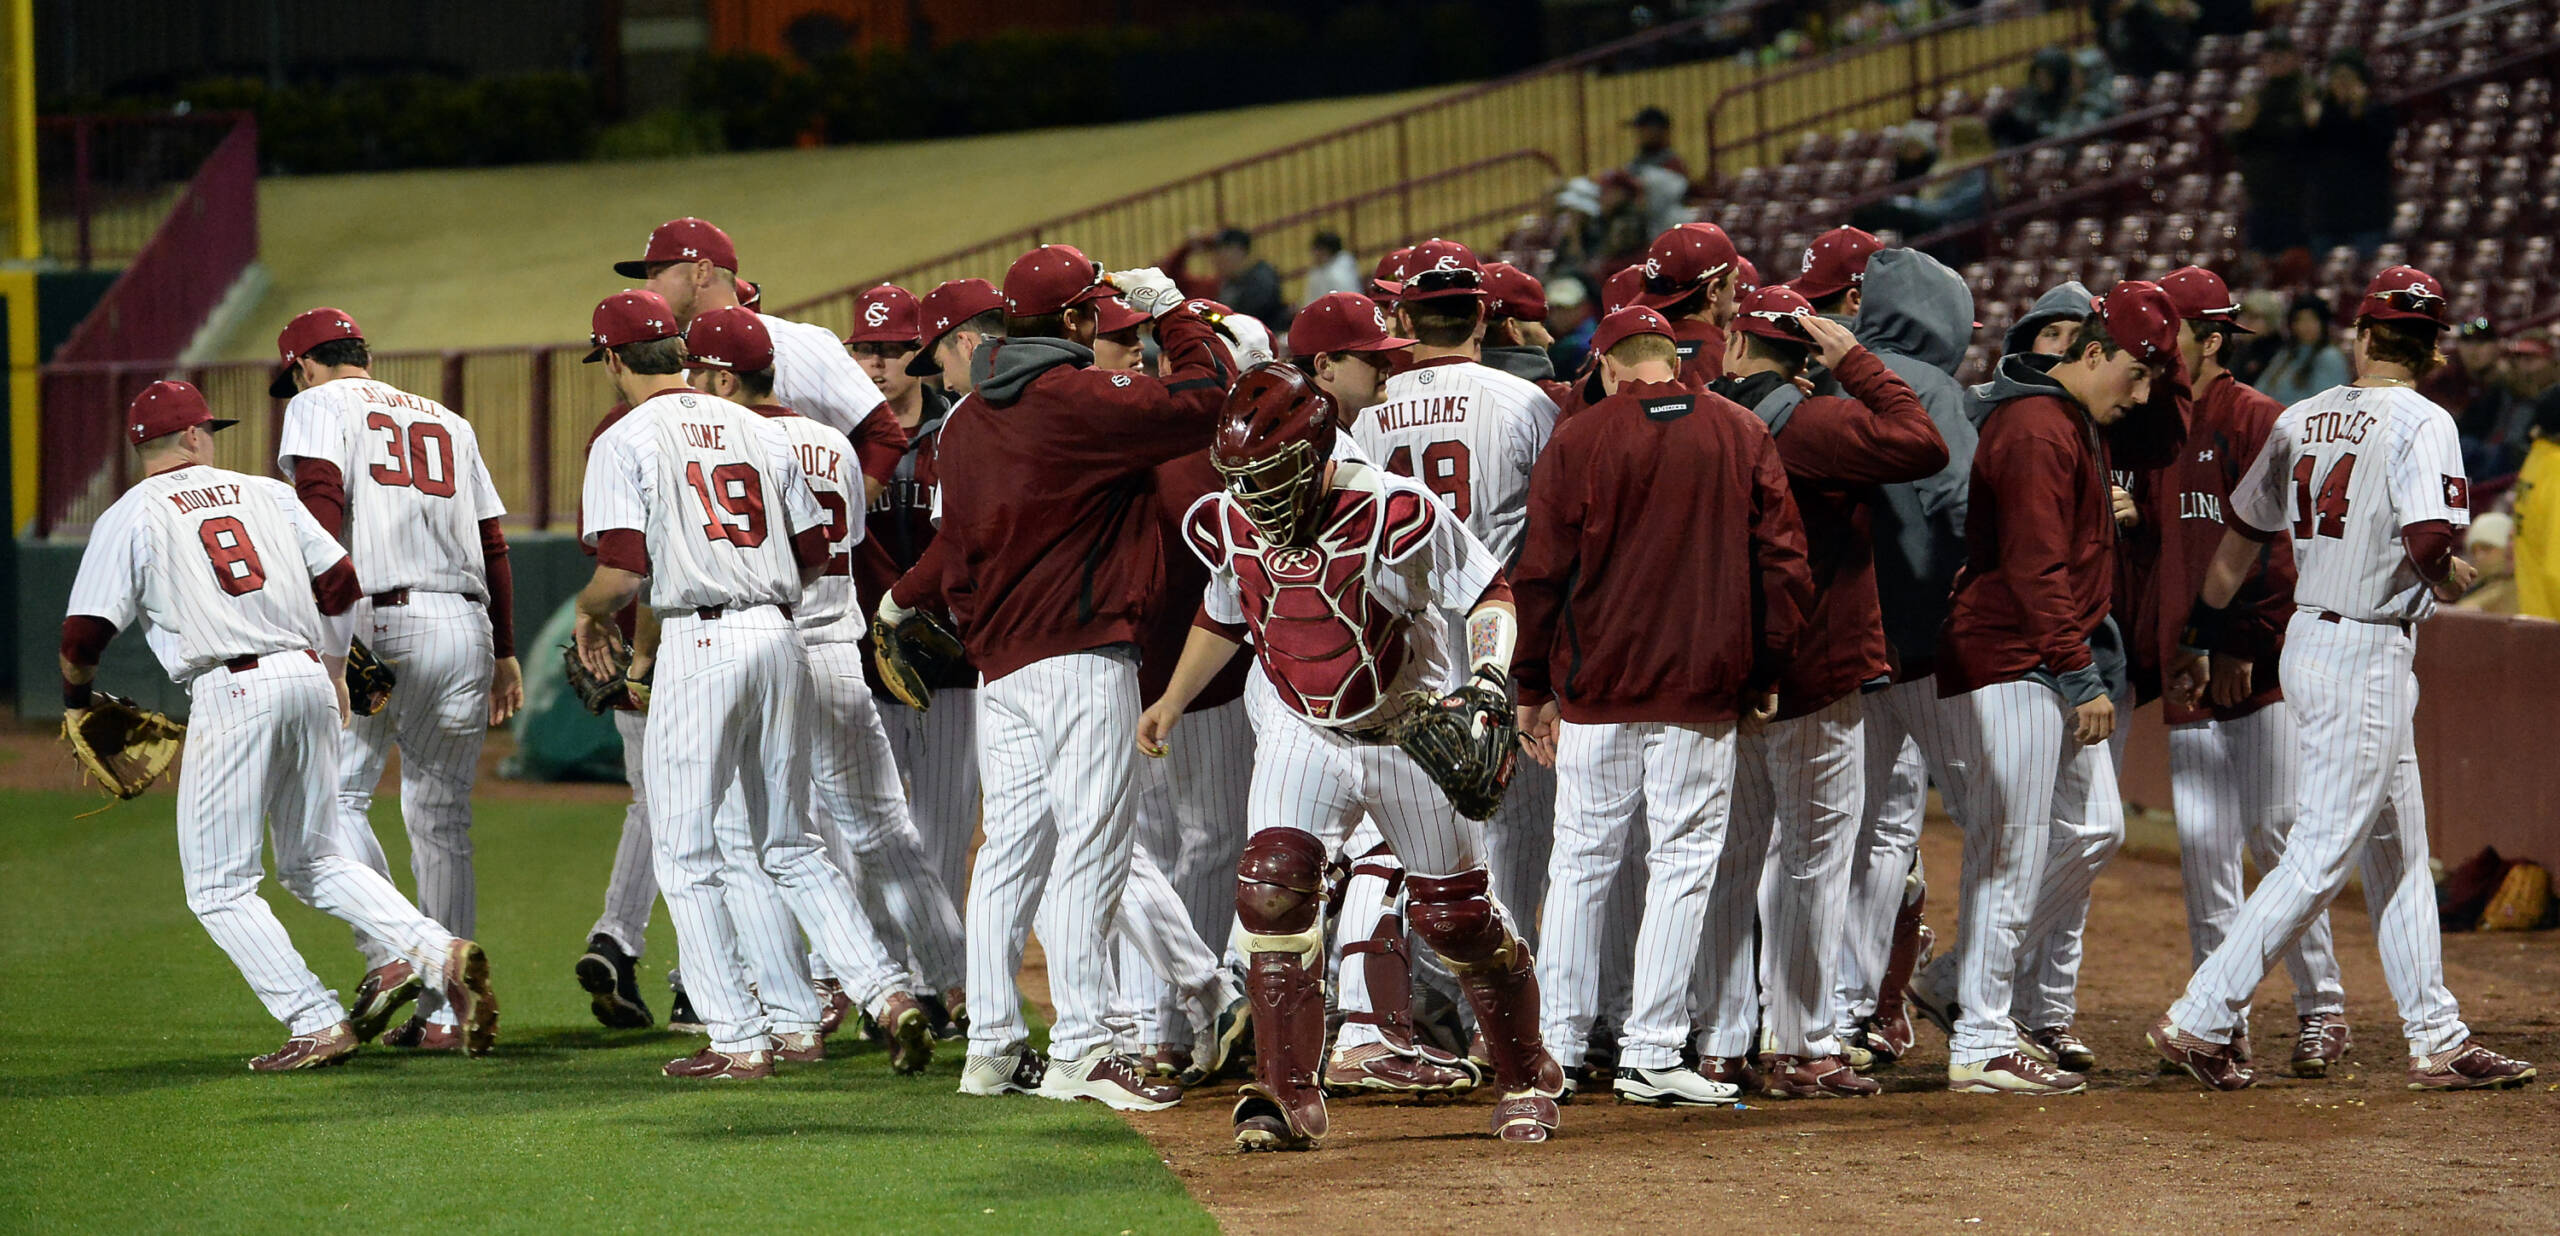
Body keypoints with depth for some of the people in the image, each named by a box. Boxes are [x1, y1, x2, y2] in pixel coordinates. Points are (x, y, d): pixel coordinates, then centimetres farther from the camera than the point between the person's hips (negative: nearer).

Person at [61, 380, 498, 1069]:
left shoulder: (131, 517, 4)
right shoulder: (265, 493, 17)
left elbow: (84, 632, -2)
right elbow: (340, 584, 14)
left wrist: (76, 703, 17)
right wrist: (332, 672, 28)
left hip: (231, 694, -5)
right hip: (308, 680, 5)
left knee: (220, 887, 3)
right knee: (316, 862, 17)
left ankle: (317, 1026, -8)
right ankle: (439, 954, -2)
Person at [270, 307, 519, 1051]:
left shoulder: (320, 404, 8)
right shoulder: (447, 422, 25)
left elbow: (321, 503, -11)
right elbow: (493, 544, 21)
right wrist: (504, 653, 24)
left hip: (377, 625, -6)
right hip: (466, 627, 6)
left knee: (336, 795, -3)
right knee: (441, 820, 9)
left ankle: (387, 956, -21)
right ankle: (443, 1014, 9)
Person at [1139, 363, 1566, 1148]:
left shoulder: (1394, 513, -25)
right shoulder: (1227, 526, -9)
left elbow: (1489, 591, -15)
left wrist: (1490, 671, -31)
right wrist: (1173, 701, 13)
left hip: (1413, 729, -3)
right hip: (1301, 731, 3)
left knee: (1454, 914, 4)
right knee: (1272, 888, -17)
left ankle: (1526, 1078, 26)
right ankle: (1285, 1095, -8)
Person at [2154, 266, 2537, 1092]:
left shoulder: (2301, 420, 8)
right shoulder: (2420, 422, -12)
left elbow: (2240, 537, 15)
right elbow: (2428, 540, -27)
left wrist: (2203, 643, 25)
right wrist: (2449, 580, -3)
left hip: (2309, 642, 8)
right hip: (2369, 654, -8)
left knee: (2398, 850, 14)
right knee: (2323, 854, -4)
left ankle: (2436, 1040, 17)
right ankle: (2201, 1020, -5)